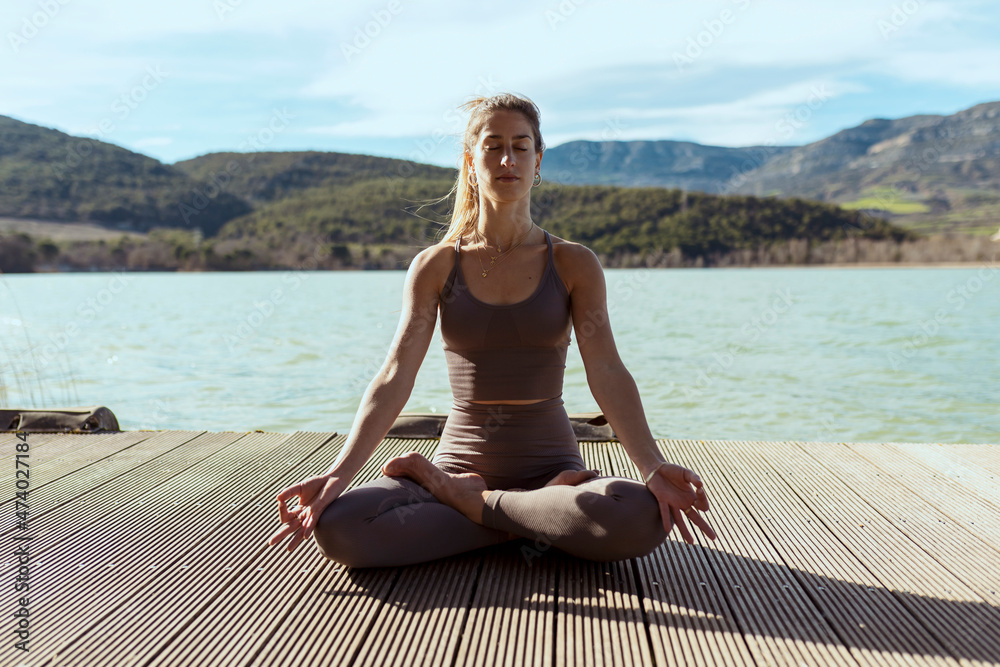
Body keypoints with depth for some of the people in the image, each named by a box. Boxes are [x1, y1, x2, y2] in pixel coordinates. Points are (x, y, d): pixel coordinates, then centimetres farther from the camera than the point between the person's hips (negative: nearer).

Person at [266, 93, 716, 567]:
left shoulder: (574, 265, 1)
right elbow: (395, 377, -7)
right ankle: (539, 518, -12)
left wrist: (652, 468, -27)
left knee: (643, 520, -34)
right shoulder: (435, 266, 2)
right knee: (338, 527, -27)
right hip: (460, 461, 1)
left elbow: (606, 372, -11)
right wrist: (339, 474, -21)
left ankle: (469, 504, -10)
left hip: (550, 464, 0)